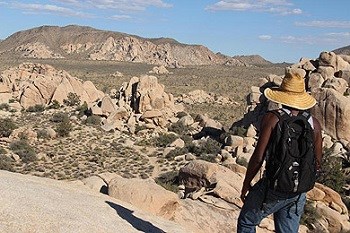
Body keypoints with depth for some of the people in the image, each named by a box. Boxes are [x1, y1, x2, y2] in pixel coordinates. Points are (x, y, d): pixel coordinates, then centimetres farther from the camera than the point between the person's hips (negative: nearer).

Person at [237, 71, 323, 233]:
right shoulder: (314, 123, 0)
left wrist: (246, 184, -2)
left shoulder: (272, 118, -14)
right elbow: (318, 163, 6)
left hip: (273, 188, -4)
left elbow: (258, 157, -16)